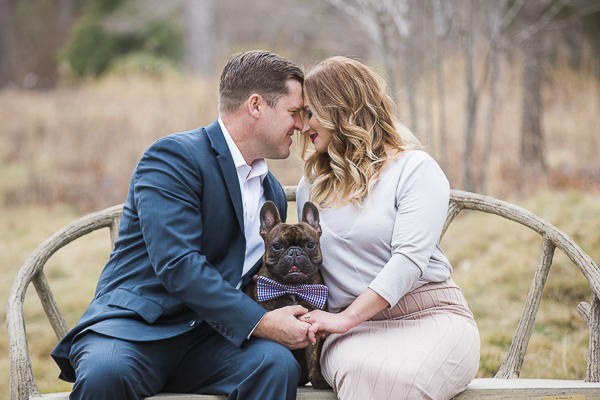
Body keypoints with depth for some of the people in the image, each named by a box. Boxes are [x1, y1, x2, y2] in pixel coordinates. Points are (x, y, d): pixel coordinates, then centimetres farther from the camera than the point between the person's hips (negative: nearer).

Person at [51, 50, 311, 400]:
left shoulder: (274, 193, 20)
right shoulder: (173, 155, -7)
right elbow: (177, 265, -18)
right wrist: (260, 323, -19)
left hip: (213, 337, 6)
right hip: (137, 328, -5)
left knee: (277, 363, -27)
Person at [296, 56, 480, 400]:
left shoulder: (415, 168, 0)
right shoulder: (312, 185, 21)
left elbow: (410, 257, -13)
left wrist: (347, 317, -21)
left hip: (432, 317, -3)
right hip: (354, 328, 3)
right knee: (363, 370, -37)